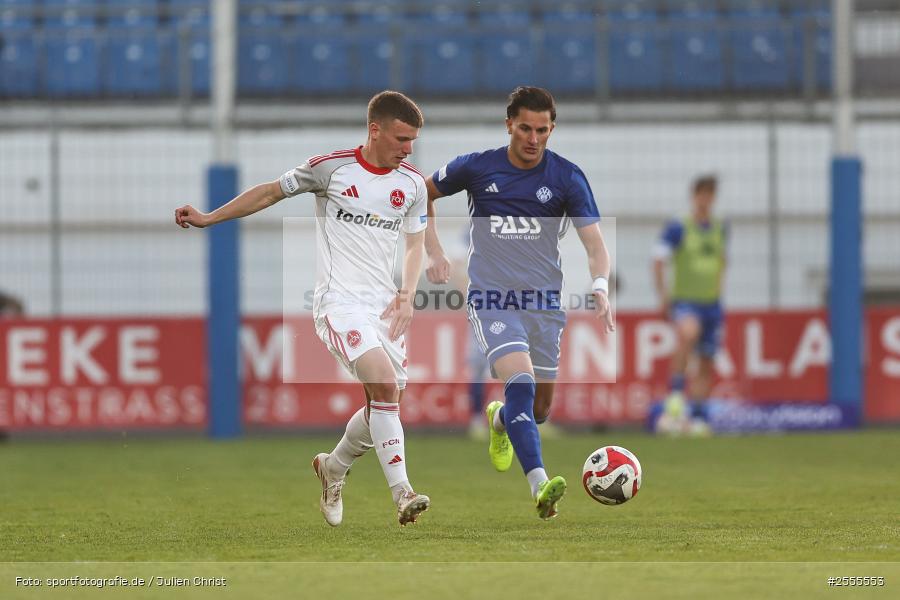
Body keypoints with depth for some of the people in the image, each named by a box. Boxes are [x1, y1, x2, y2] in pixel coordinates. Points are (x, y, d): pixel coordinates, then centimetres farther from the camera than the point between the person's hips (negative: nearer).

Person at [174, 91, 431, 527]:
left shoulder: (413, 184, 7)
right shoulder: (332, 168, -5)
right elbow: (270, 193, 7)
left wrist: (407, 295, 2)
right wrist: (207, 219, 7)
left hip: (385, 307, 6)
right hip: (339, 301, -6)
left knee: (385, 405, 4)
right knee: (385, 385, -24)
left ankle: (333, 467, 33)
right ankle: (402, 493, -23)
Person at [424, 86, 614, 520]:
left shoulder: (567, 178, -3)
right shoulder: (476, 168, -3)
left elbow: (594, 243, -9)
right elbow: (421, 194, 14)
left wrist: (600, 288, -28)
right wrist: (433, 253, 4)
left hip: (543, 303, 3)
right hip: (490, 298, -3)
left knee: (539, 409, 10)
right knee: (520, 380, -26)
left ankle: (500, 420, 48)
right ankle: (539, 485, -34)